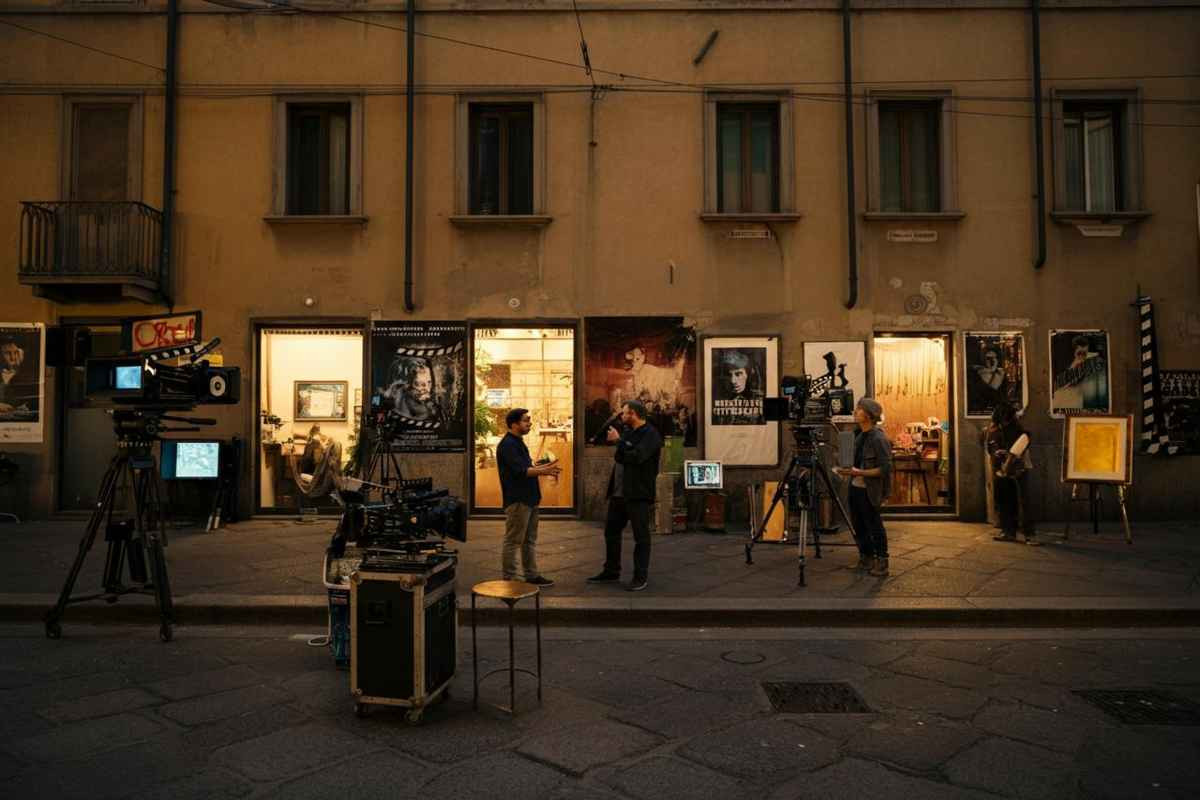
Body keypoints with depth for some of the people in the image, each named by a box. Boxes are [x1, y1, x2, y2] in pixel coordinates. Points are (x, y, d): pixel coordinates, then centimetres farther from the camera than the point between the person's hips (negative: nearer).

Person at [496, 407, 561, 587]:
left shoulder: (518, 443, 17)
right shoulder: (507, 445, -15)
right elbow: (521, 471, -22)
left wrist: (544, 467, 8)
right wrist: (544, 471, -17)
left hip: (528, 498, 11)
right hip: (517, 500, -11)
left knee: (530, 540, 15)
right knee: (513, 541, -4)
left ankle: (531, 575, 23)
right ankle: (509, 579, 3)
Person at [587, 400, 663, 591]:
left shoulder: (651, 434, -11)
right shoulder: (627, 432, 16)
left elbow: (636, 457, -25)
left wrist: (618, 441, -16)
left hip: (638, 495, -9)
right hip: (618, 493, 9)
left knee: (641, 536, 0)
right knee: (611, 532, 15)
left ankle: (640, 577, 8)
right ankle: (611, 572, 27)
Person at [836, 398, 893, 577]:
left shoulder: (878, 438, -17)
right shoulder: (859, 435, 9)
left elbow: (885, 468, -20)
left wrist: (860, 472, -24)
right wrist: (848, 469, 5)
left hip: (870, 490, -8)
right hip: (855, 487, 8)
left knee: (874, 525, 1)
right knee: (858, 525, 15)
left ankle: (881, 564, 13)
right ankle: (865, 560, 30)